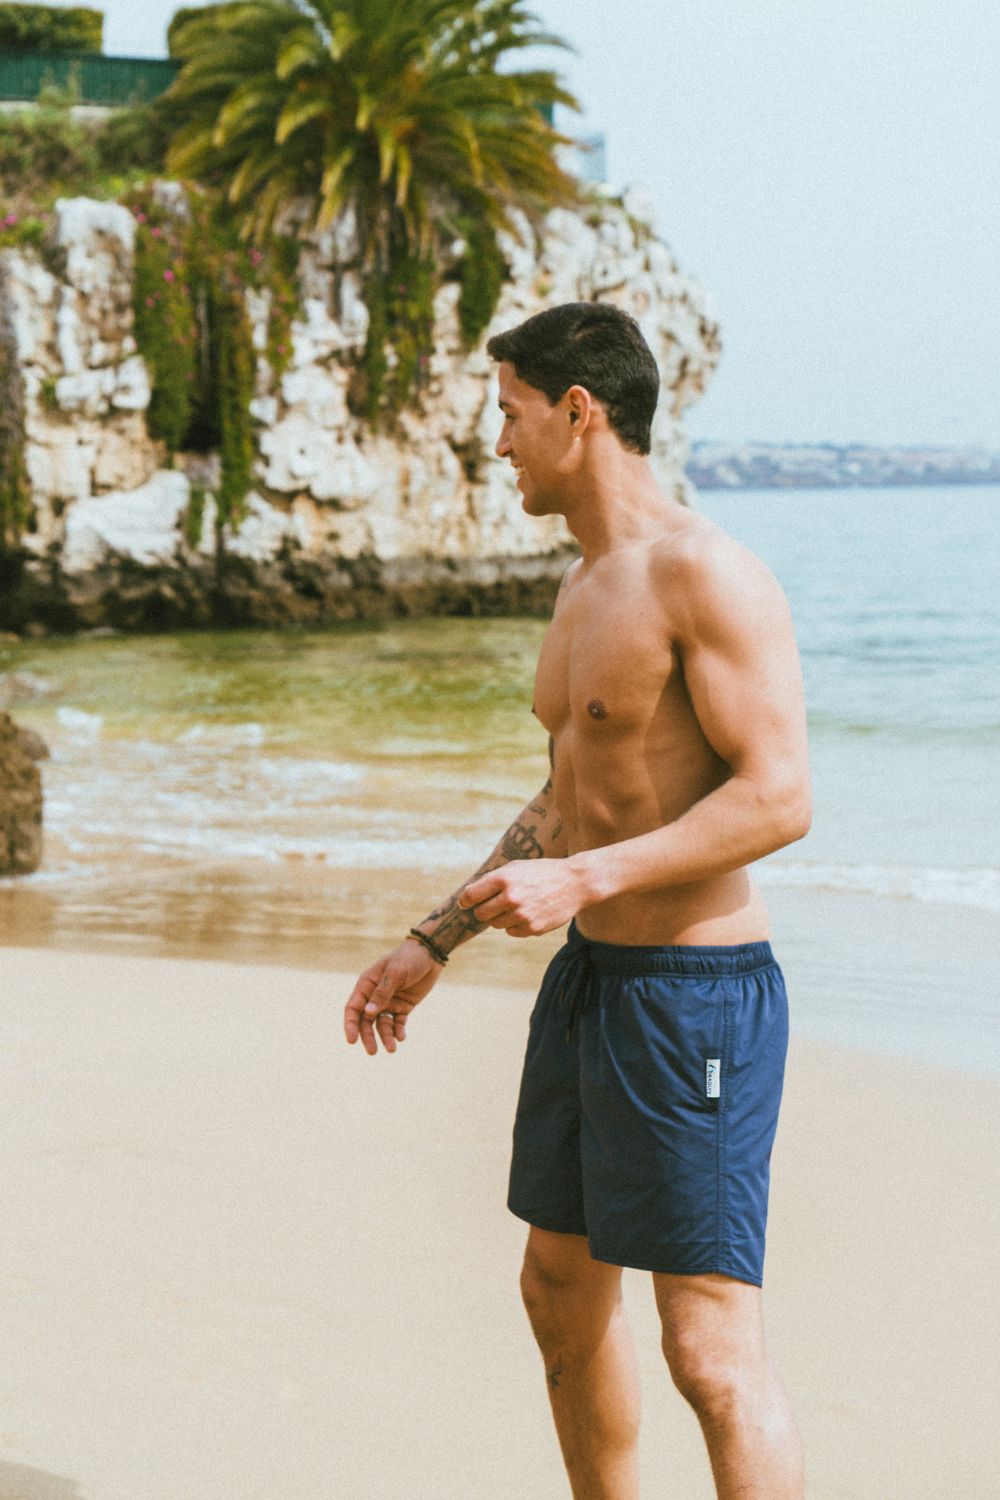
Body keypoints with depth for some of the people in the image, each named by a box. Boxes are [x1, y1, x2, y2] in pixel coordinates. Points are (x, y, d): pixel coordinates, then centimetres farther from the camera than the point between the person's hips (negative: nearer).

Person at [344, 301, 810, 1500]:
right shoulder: (584, 587, 14)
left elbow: (778, 798, -24)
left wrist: (580, 881, -28)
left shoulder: (705, 573, -16)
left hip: (695, 993, -10)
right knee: (562, 1293, 19)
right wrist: (432, 945, 21)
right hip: (588, 979, 10)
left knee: (710, 1346, -10)